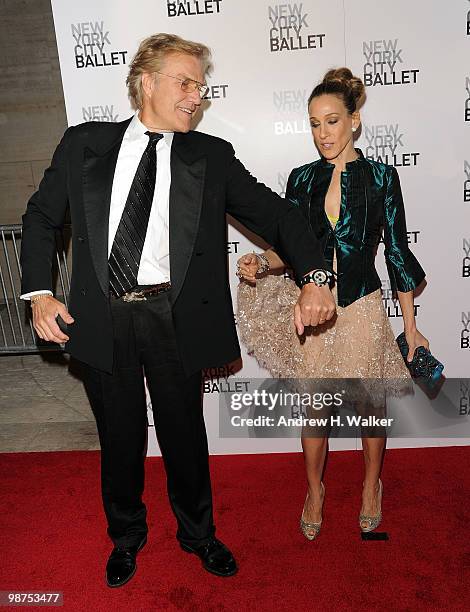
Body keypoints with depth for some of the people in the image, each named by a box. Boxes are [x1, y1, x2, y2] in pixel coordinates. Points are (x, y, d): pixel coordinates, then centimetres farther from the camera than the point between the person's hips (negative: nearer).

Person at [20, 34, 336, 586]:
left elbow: (273, 213, -2)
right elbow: (41, 216, 11)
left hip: (174, 317, 0)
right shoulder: (83, 144, 6)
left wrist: (314, 277, -19)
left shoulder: (211, 156, 4)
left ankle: (198, 534, 43)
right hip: (102, 318, 1)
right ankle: (126, 535, 45)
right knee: (119, 437, 17)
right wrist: (40, 293, -2)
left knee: (185, 436, 15)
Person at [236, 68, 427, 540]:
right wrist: (261, 262, -16)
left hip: (362, 310, -1)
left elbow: (397, 252, -1)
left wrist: (411, 326, 0)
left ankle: (371, 485, 44)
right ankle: (314, 491, 39)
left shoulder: (380, 177, -3)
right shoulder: (302, 178, 3)